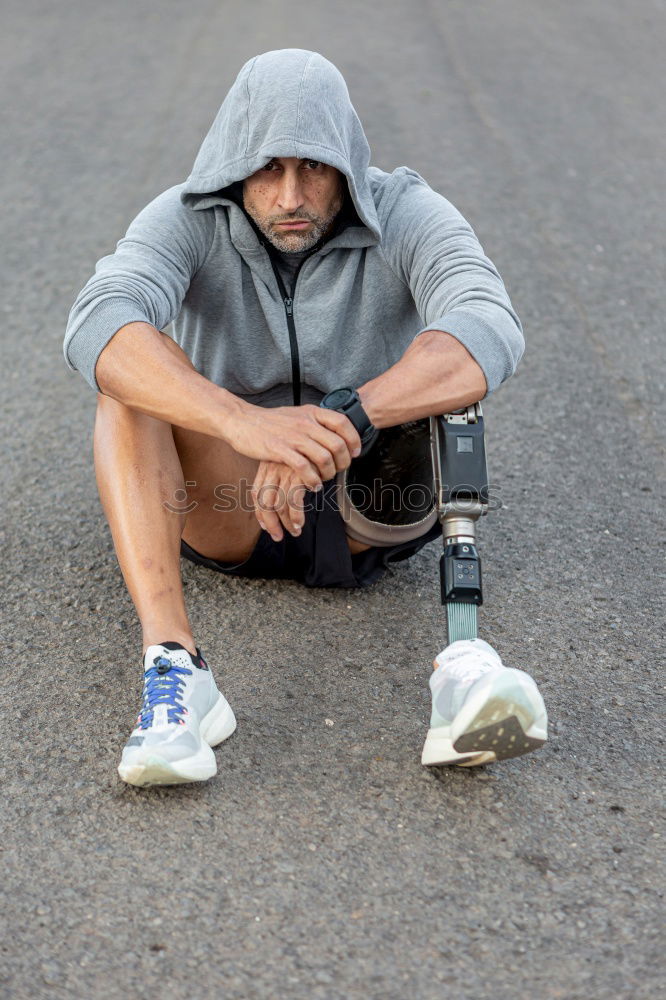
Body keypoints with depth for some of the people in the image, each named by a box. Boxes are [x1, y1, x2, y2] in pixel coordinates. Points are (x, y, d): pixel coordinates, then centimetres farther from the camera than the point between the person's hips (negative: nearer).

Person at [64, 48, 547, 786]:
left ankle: (464, 657, -40)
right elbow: (94, 329, -37)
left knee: (451, 365, -28)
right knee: (131, 373, -27)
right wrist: (247, 423, -54)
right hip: (229, 506, 1)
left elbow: (493, 336, -38)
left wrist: (341, 425, -53)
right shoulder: (189, 221, -15)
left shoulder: (407, 217, -17)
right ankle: (172, 669, -39)